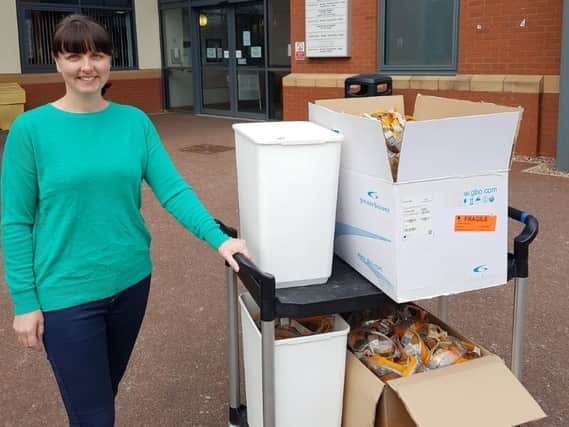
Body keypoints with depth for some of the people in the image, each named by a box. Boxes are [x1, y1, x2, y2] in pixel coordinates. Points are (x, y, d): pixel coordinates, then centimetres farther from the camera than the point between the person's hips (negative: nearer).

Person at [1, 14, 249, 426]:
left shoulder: (135, 121, -1)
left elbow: (172, 188, -7)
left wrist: (218, 238, -20)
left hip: (130, 281, 4)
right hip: (67, 293, -3)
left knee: (105, 393, 23)